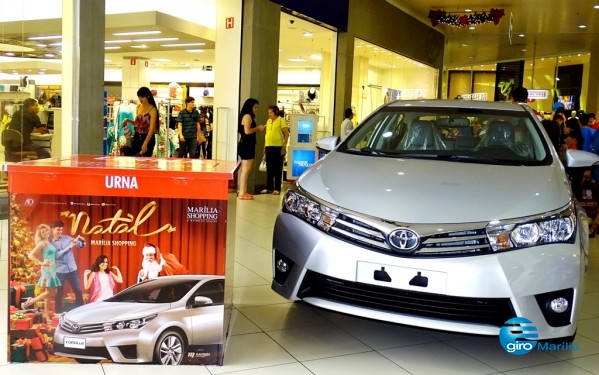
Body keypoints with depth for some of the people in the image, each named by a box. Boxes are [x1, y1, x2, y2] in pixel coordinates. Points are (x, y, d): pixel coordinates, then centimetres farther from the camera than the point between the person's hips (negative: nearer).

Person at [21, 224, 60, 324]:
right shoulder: (42, 243, -10)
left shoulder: (50, 242, 12)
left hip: (53, 269, 8)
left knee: (51, 293, 8)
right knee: (49, 292, -8)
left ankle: (46, 314, 16)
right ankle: (27, 303, 4)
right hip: (47, 269, -8)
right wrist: (41, 263, -18)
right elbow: (30, 255, -17)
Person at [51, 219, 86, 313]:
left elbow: (81, 245, 8)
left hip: (72, 269, 4)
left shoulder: (67, 238, 5)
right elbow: (56, 255, -18)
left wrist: (82, 241, -15)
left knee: (78, 291, 7)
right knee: (59, 293, 7)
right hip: (59, 271, -3)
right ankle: (59, 312, 19)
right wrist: (69, 247, -25)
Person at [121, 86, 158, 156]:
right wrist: (128, 120, 0)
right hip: (137, 137, 7)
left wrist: (145, 143, -27)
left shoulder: (152, 110, -13)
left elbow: (152, 128, -19)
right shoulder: (138, 107, 8)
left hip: (147, 137, -7)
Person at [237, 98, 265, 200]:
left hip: (247, 145, 11)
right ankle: (241, 193, -8)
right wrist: (258, 128, -9)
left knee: (246, 170, 12)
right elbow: (247, 131, -21)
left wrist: (257, 129, 9)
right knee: (246, 170, -9)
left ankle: (243, 192, 15)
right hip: (246, 145, -11)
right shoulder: (247, 116, -11)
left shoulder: (249, 116, 20)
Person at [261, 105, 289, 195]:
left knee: (277, 169, -1)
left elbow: (286, 134, -7)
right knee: (269, 168, 10)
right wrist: (264, 147, 15)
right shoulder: (268, 121, 15)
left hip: (278, 147, -6)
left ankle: (277, 188, 4)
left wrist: (284, 147, -14)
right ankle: (269, 187, 17)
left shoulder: (281, 120, -4)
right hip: (269, 147, 6)